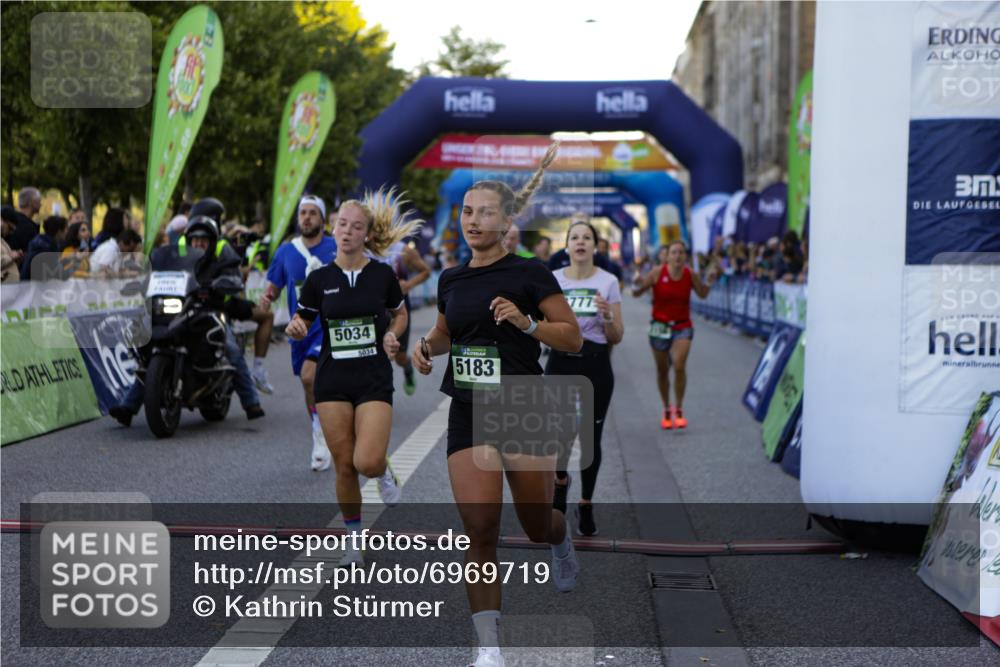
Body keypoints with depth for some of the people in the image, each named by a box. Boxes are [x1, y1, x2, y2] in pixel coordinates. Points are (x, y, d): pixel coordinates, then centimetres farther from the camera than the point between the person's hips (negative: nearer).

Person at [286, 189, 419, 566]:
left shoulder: (383, 275, -1)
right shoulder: (319, 279, 0)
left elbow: (400, 315, 15)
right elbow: (301, 323, 8)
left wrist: (392, 334, -6)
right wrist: (295, 328, -15)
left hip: (374, 378, -1)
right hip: (333, 379, 1)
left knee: (367, 461, -17)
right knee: (344, 466, 3)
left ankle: (384, 472, 20)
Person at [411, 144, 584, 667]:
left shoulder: (530, 274, -5)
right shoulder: (451, 280, 9)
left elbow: (573, 338, -6)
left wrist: (527, 323, -22)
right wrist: (428, 345, 5)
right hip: (469, 413, 3)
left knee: (537, 524, 9)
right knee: (480, 530, -7)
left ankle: (561, 537, 49)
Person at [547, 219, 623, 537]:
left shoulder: (608, 281, -1)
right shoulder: (552, 280, 3)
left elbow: (617, 338, 1)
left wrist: (608, 314, -17)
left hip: (596, 367, 0)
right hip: (560, 363, 0)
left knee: (591, 439, 4)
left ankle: (586, 506, 23)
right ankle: (560, 481, 24)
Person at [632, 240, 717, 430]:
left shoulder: (690, 274, -6)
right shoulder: (658, 272, -10)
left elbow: (702, 294, 10)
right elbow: (636, 293, -5)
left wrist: (710, 282, -8)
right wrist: (637, 286, -26)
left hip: (682, 326, 0)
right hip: (660, 326, 0)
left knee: (679, 366, -19)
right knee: (662, 371, 10)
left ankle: (679, 410, -4)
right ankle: (667, 410, 30)